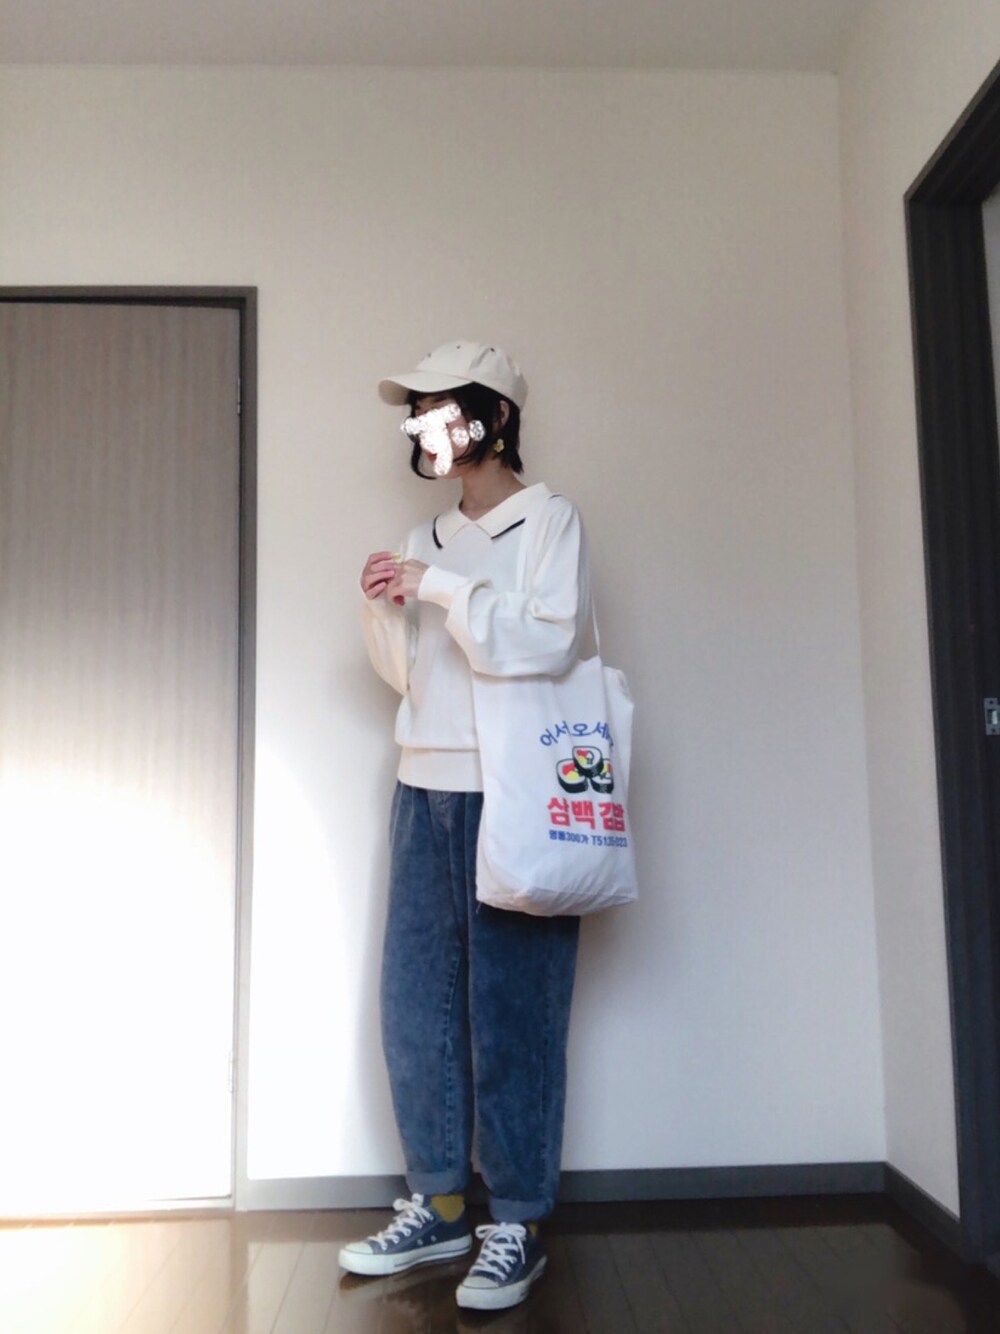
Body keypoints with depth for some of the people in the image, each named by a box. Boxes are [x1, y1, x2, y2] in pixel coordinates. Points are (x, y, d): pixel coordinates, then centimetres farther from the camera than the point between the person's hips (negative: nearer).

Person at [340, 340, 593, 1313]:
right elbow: (405, 671, 17)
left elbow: (548, 642, -15)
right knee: (414, 1004, 8)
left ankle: (516, 1226, 14)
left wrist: (439, 588, -16)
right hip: (425, 792, 6)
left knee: (510, 1013, -1)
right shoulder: (428, 540, 17)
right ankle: (437, 1206, 24)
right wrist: (384, 607, 0)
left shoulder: (550, 520, -1)